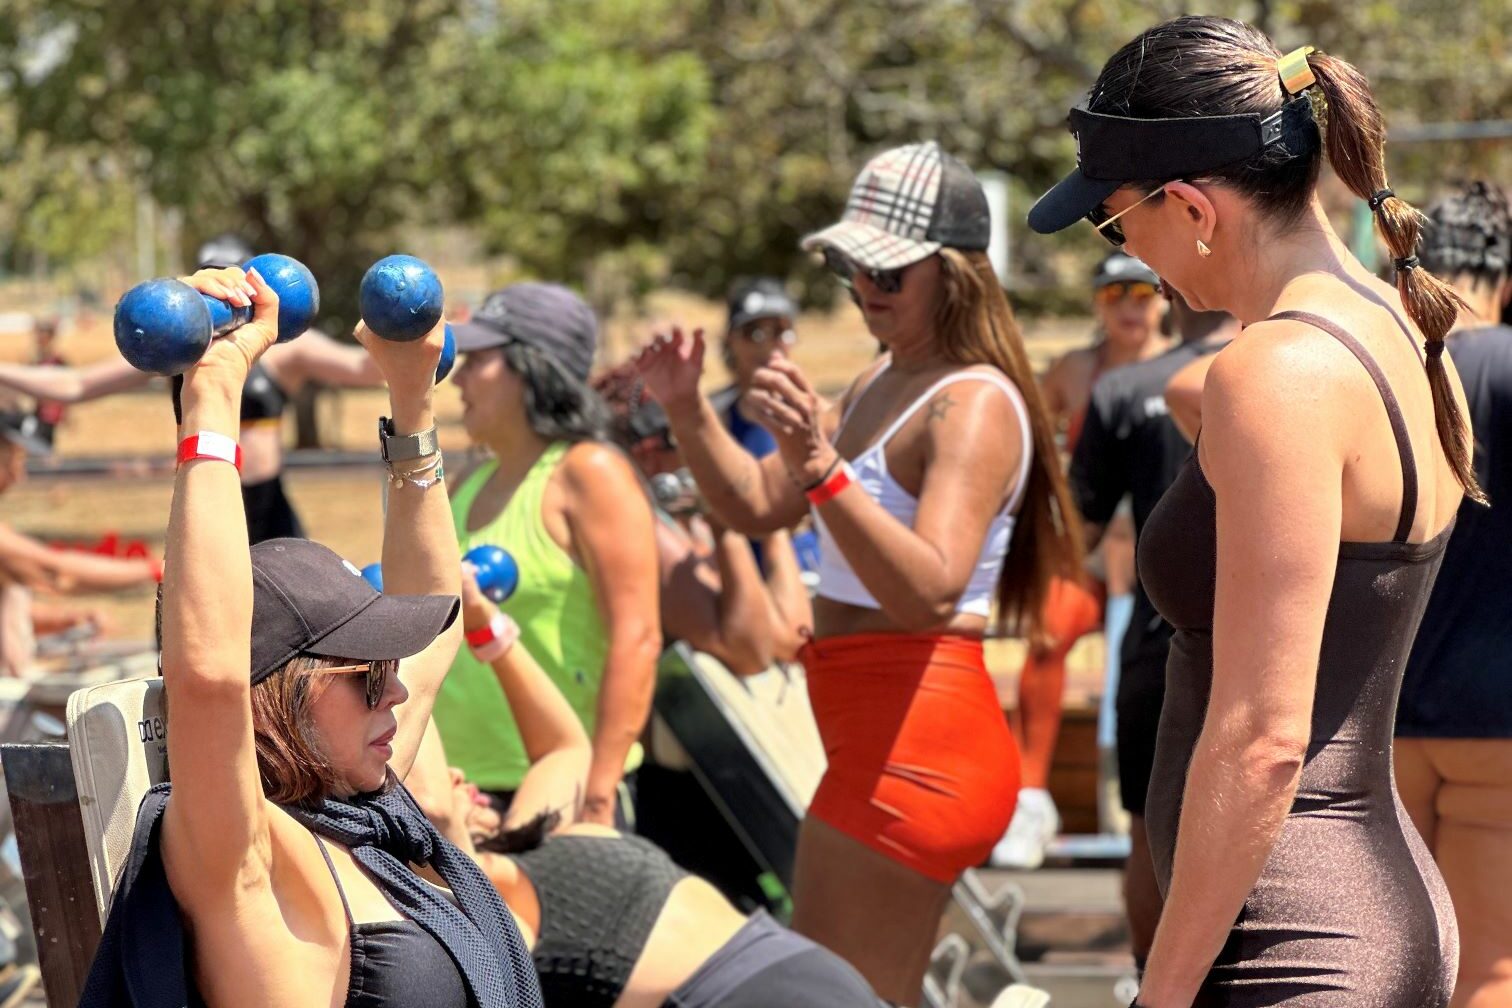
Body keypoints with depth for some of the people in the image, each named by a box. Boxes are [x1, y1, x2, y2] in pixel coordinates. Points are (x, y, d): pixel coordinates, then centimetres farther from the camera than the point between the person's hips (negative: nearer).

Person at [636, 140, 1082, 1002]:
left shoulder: (976, 405, -15)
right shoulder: (880, 386, 16)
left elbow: (930, 592, -29)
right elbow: (757, 505, 22)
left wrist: (823, 468, -39)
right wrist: (688, 410, 6)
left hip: (916, 742, -11)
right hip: (887, 742, 11)